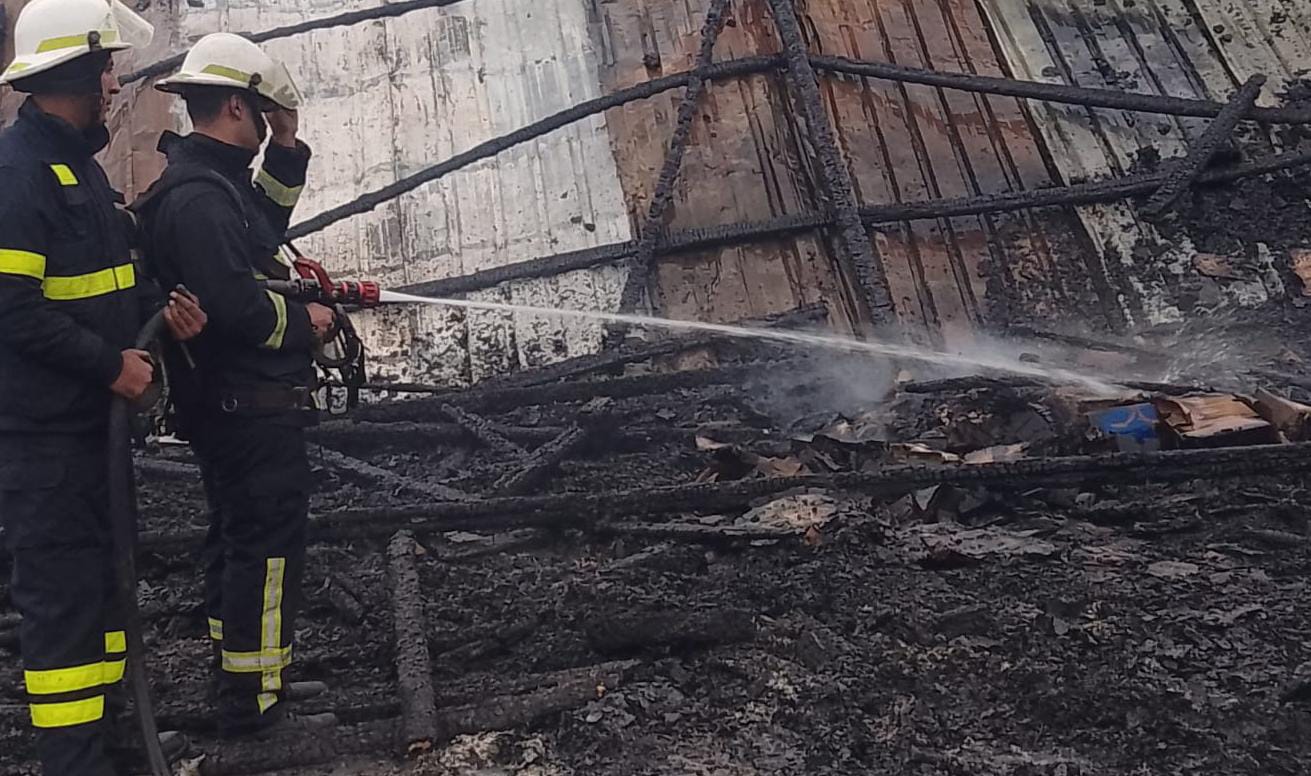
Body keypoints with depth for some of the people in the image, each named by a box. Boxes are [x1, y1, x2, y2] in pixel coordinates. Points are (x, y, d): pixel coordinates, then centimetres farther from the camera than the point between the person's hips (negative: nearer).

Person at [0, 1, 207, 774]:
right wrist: (112, 365, -17)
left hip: (94, 420, 10)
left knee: (104, 573, 17)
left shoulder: (79, 164, 15)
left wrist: (161, 314, 2)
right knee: (64, 592, -2)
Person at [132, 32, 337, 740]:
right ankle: (253, 709, 8)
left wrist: (287, 149, 13)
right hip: (252, 408, -11)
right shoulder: (198, 197, -21)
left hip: (230, 408, 11)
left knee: (238, 542, 19)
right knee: (266, 550, -3)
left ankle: (245, 676, 34)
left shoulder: (209, 180, 12)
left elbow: (267, 222, 26)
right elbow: (236, 305, -28)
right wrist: (305, 322, -11)